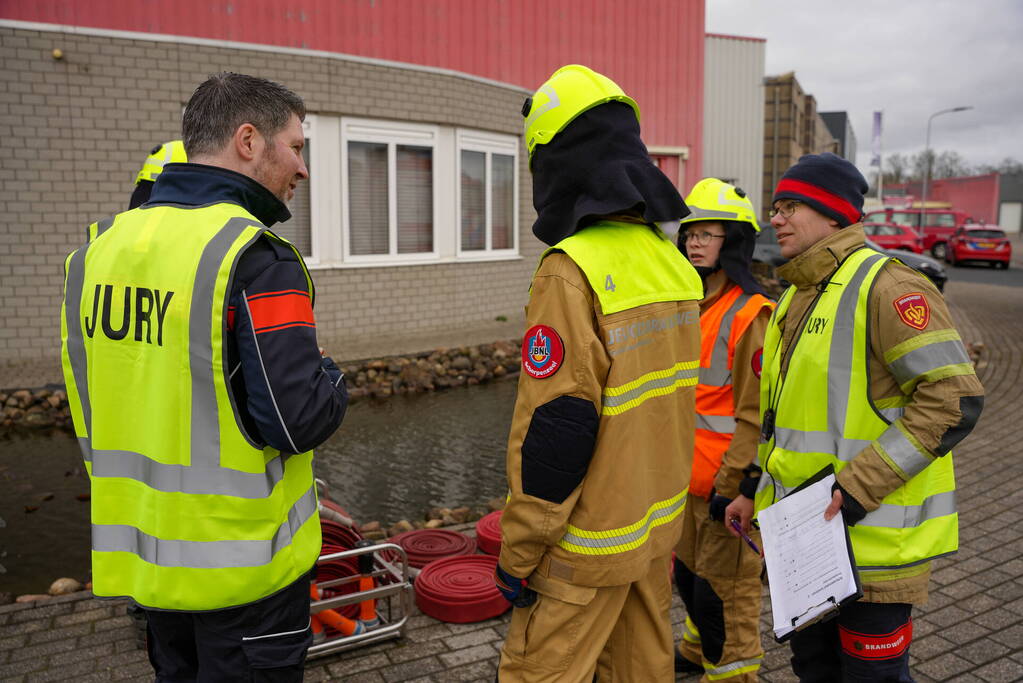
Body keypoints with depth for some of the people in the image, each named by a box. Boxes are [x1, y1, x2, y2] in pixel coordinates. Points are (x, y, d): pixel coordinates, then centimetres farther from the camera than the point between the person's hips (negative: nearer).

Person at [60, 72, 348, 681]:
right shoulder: (255, 258, -22)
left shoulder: (100, 248, 2)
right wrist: (332, 379, -5)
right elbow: (300, 421, -26)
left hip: (140, 556, 7)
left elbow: (86, 402, 10)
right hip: (241, 567, -7)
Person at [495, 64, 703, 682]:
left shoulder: (572, 271, -22)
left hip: (592, 542, -8)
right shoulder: (673, 263, 4)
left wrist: (518, 554, -13)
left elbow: (553, 429, -23)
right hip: (660, 520, 8)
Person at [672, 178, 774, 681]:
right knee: (688, 569, 24)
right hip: (689, 475, 9)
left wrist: (731, 485, -19)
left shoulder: (750, 314, -18)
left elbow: (756, 415, -20)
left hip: (728, 482, -9)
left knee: (723, 587, 5)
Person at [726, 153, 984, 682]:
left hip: (873, 534, -9)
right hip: (806, 531, 9)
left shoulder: (887, 288, -16)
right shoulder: (797, 297, 13)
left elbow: (955, 399, -23)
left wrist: (858, 486, -25)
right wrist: (762, 493, 15)